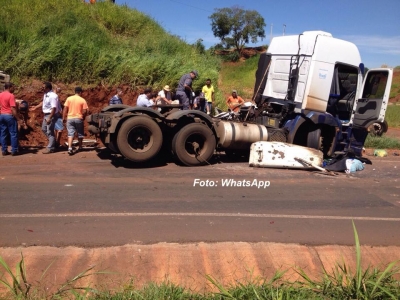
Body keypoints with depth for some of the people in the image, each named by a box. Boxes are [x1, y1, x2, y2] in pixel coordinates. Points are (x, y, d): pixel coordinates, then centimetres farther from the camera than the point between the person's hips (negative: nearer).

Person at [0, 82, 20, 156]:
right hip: (10, 116, -7)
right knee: (13, 134, 1)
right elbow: (13, 109, -19)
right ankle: (14, 151, 2)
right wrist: (17, 118, -14)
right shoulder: (11, 96, -14)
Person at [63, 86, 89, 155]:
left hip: (70, 118, 2)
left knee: (70, 134, 0)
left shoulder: (69, 99, 2)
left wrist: (64, 117, 5)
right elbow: (85, 111, -8)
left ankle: (70, 148, -14)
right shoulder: (82, 100, -3)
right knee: (80, 134, 15)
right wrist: (83, 117, 9)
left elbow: (65, 109, -1)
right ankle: (80, 147, 27)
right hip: (79, 118, -1)